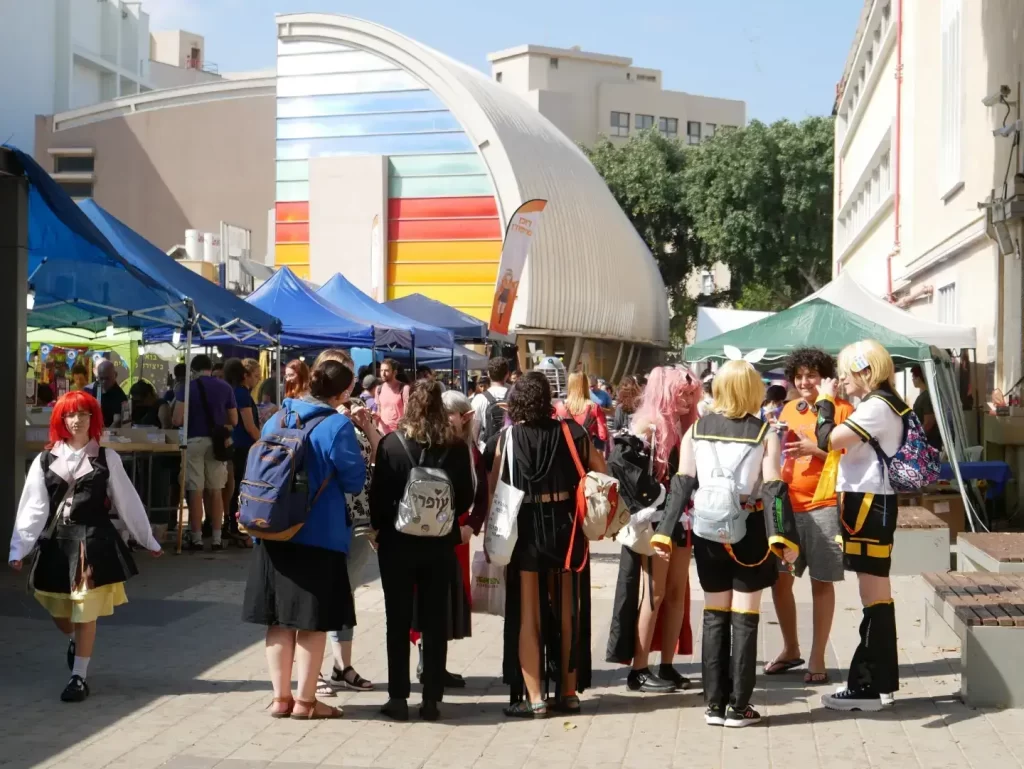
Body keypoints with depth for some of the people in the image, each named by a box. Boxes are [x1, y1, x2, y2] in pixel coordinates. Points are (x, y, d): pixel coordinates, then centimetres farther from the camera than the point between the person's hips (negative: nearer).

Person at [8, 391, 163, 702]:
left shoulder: (107, 458, 0)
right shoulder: (45, 460, 2)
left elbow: (127, 501, 4)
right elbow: (32, 508, -2)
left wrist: (148, 539, 7)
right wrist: (19, 548, -10)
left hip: (94, 540, -2)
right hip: (56, 541, 2)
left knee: (85, 612, -1)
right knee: (58, 610, 12)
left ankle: (79, 677, 11)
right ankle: (75, 641, 46)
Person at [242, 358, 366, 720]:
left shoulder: (276, 421, 8)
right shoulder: (337, 426, -12)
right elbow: (354, 480, -7)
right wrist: (357, 440, 9)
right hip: (319, 535, -6)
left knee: (279, 618, 11)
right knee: (313, 619, 4)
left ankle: (280, 697, 16)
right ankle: (305, 700, 9)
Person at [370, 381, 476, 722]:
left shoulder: (392, 443, -10)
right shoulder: (456, 446, -5)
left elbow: (379, 494, -8)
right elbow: (466, 497, 1)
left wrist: (378, 527, 10)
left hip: (398, 541, -2)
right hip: (440, 543, 2)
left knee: (398, 621, 7)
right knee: (435, 621, 9)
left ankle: (398, 697, 8)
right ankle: (431, 699, 11)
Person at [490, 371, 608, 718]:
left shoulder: (509, 437, -7)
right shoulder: (570, 432, -2)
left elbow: (495, 489, -8)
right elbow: (601, 472, 0)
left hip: (524, 527, -2)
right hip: (565, 525, 2)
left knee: (527, 614, 6)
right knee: (566, 612, 14)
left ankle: (533, 697, 4)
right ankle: (568, 692, 21)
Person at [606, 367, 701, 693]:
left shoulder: (685, 426, 11)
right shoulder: (647, 424, -10)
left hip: (680, 518, 7)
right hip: (653, 519, -7)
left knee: (677, 592, 8)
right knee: (653, 593, -5)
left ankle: (667, 666, 14)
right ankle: (639, 670, 0)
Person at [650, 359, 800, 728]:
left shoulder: (696, 430, 2)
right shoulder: (765, 434, -4)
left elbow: (682, 484, -1)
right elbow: (773, 488, -10)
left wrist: (666, 532, -1)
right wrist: (783, 537, -12)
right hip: (749, 531, -2)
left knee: (714, 616, 11)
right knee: (744, 618, 3)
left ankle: (714, 704, 13)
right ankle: (738, 706, 6)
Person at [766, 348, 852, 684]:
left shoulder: (841, 408, -5)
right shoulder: (789, 410, 13)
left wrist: (813, 448, -19)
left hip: (824, 505, -6)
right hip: (788, 504, 6)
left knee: (821, 582, 2)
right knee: (779, 578, 8)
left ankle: (817, 658, 11)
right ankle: (790, 648, 25)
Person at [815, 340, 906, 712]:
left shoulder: (876, 406, -16)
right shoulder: (881, 404, 16)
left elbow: (829, 440, -20)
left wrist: (825, 401, -8)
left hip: (869, 505, -11)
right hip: (869, 503, 11)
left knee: (874, 595, -6)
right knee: (876, 594, 13)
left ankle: (869, 686, -2)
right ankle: (877, 681, 20)